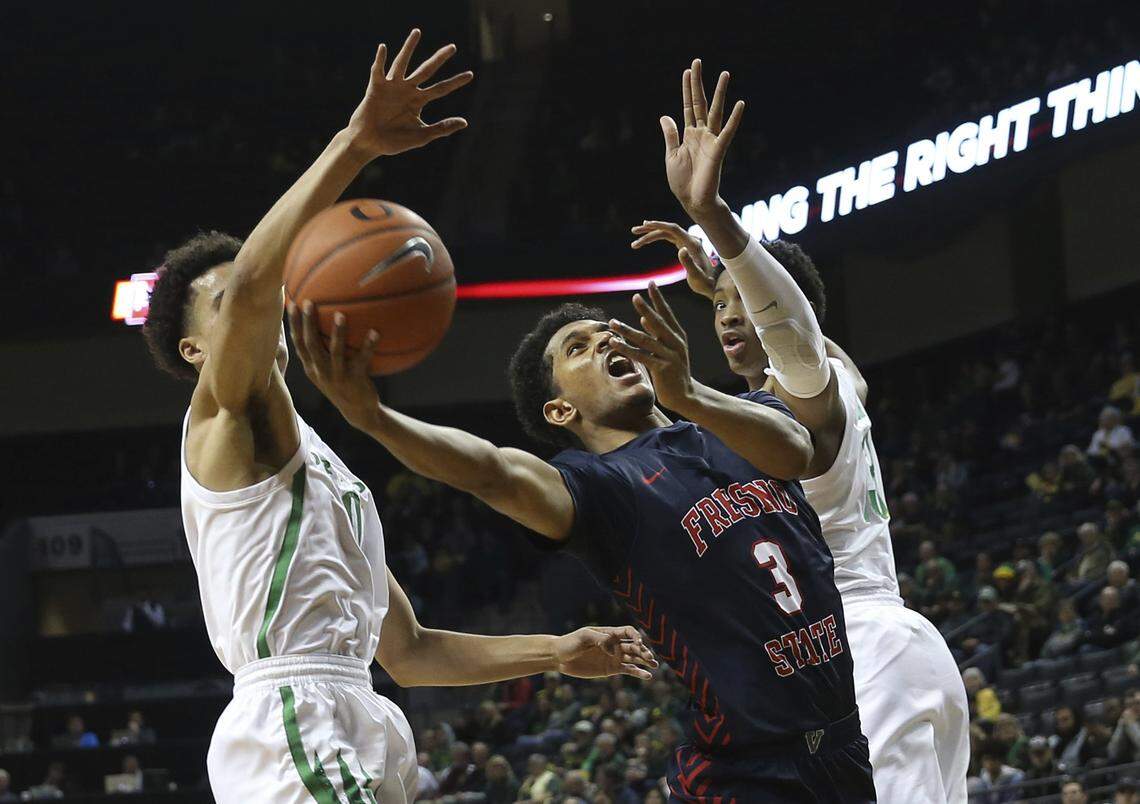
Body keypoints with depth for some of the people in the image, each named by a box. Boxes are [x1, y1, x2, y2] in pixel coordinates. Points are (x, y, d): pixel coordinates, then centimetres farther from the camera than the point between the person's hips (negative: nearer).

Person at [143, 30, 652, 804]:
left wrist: (558, 653, 24)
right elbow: (251, 285, -18)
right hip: (292, 721, -9)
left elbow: (408, 651, 32)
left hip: (349, 736, 9)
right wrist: (355, 145, -24)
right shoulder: (227, 413, 6)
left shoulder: (327, 469, 31)